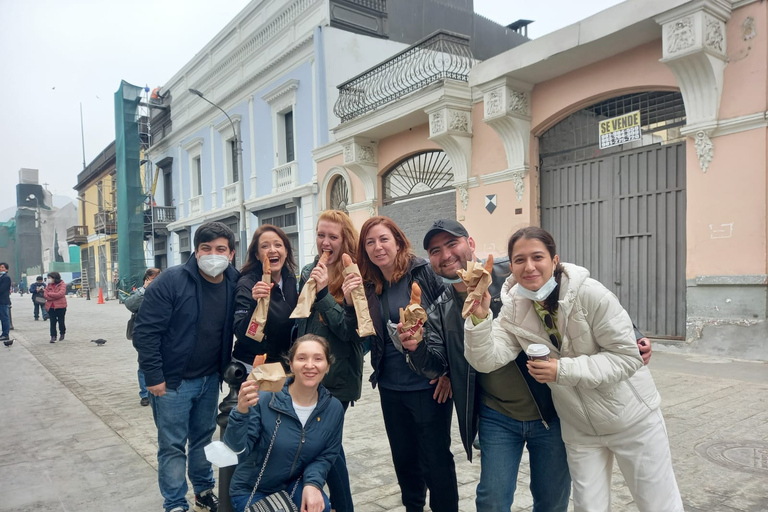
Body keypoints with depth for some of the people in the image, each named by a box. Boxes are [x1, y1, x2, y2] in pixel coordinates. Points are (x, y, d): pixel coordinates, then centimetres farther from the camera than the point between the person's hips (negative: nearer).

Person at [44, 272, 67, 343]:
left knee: (61, 321, 9)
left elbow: (60, 294, -19)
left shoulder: (62, 284, -6)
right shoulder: (49, 285, 8)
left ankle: (62, 334, 28)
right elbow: (45, 295, -1)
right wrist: (55, 296, -14)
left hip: (60, 306, -3)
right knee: (52, 322, 1)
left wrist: (49, 294, -10)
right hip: (51, 307, 3)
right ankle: (53, 336, 5)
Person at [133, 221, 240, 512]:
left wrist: (227, 368, -8)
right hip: (172, 380, -4)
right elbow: (145, 331, -17)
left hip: (210, 379, 4)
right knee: (172, 445, 7)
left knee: (203, 437, 20)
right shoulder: (171, 281, -18)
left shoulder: (234, 284, -6)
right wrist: (153, 377, -16)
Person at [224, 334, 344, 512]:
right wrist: (241, 412, -48)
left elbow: (326, 456, -2)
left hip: (293, 485, 2)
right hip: (251, 489, -1)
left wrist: (312, 483, -22)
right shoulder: (265, 399, -26)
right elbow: (239, 448, -29)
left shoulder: (334, 408, -12)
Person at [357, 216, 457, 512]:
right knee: (403, 457, 20)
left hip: (428, 384, -5)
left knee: (436, 459, 7)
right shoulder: (369, 286, 4)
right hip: (391, 387, 5)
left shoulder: (424, 272, -10)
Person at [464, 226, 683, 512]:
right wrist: (479, 317, -36)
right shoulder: (513, 309, -12)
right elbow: (486, 360, -20)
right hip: (580, 429, 3)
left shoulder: (589, 293, -25)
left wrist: (563, 370, -30)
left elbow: (628, 357, -22)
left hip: (630, 416, -3)